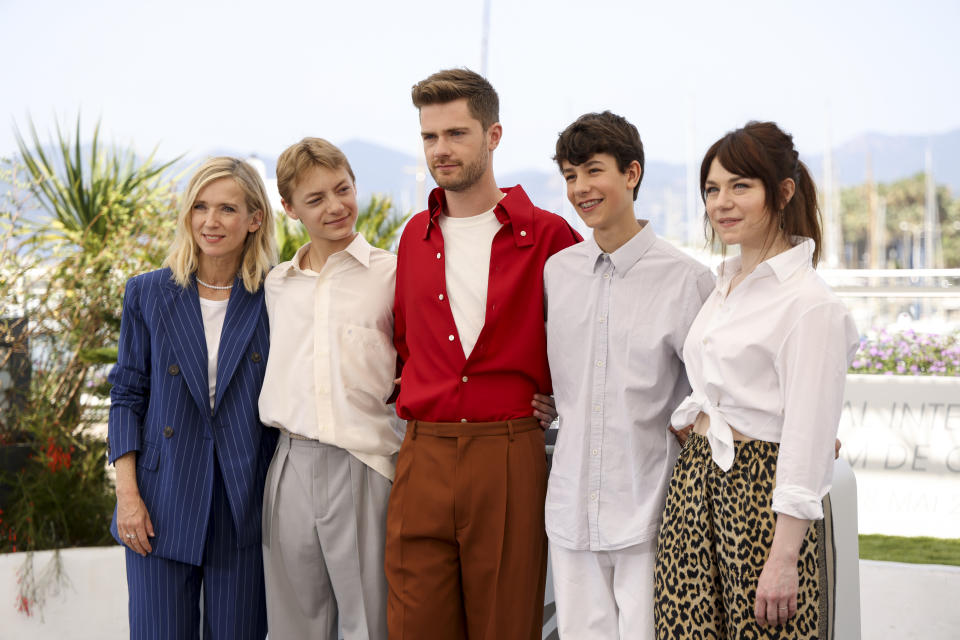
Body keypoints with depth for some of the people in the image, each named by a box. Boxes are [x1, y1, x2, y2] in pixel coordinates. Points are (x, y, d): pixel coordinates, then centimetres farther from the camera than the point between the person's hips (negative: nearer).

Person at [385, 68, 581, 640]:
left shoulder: (547, 235, -1)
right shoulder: (416, 236, 13)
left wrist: (549, 396, 3)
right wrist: (422, 395, 13)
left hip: (509, 458, -4)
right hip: (423, 458, 4)